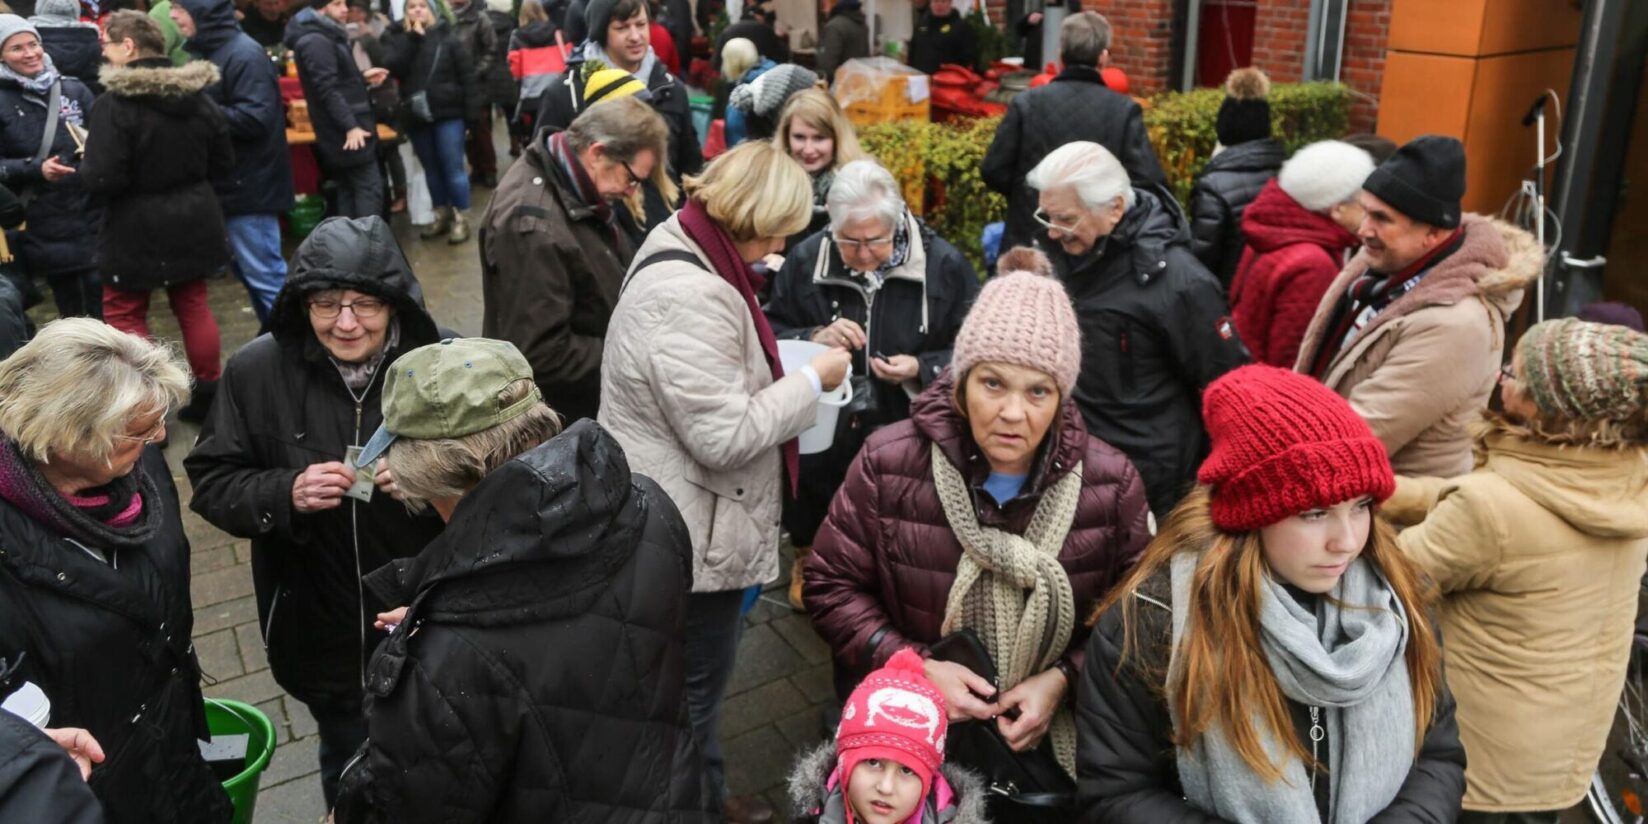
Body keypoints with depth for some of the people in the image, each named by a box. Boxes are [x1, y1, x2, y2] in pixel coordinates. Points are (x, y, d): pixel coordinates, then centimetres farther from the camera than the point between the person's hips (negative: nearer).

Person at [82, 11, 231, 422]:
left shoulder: (115, 103, -18)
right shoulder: (198, 96, 1)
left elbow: (103, 179, -21)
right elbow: (223, 163, 8)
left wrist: (84, 165, 0)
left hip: (137, 227, -6)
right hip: (193, 218, 6)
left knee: (124, 314, 8)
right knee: (193, 304, 16)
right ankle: (209, 395, 23)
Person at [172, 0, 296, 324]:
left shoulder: (244, 55, -15)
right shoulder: (205, 53, 14)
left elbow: (255, 118, -25)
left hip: (249, 185, -10)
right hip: (229, 184, 10)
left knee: (265, 275, -5)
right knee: (251, 272, 16)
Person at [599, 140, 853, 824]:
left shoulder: (677, 249, 6)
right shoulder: (691, 296, -29)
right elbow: (726, 434, -28)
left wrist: (790, 371, 4)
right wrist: (812, 381, -17)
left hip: (672, 521, 11)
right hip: (692, 535, -11)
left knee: (685, 678, 25)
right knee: (695, 685, 10)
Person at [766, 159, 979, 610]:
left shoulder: (943, 264, -10)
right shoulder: (806, 260, -5)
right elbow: (768, 333, 3)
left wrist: (922, 369, -22)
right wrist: (812, 339, -17)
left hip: (907, 438, -1)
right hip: (821, 436, 1)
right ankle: (807, 555, 46)